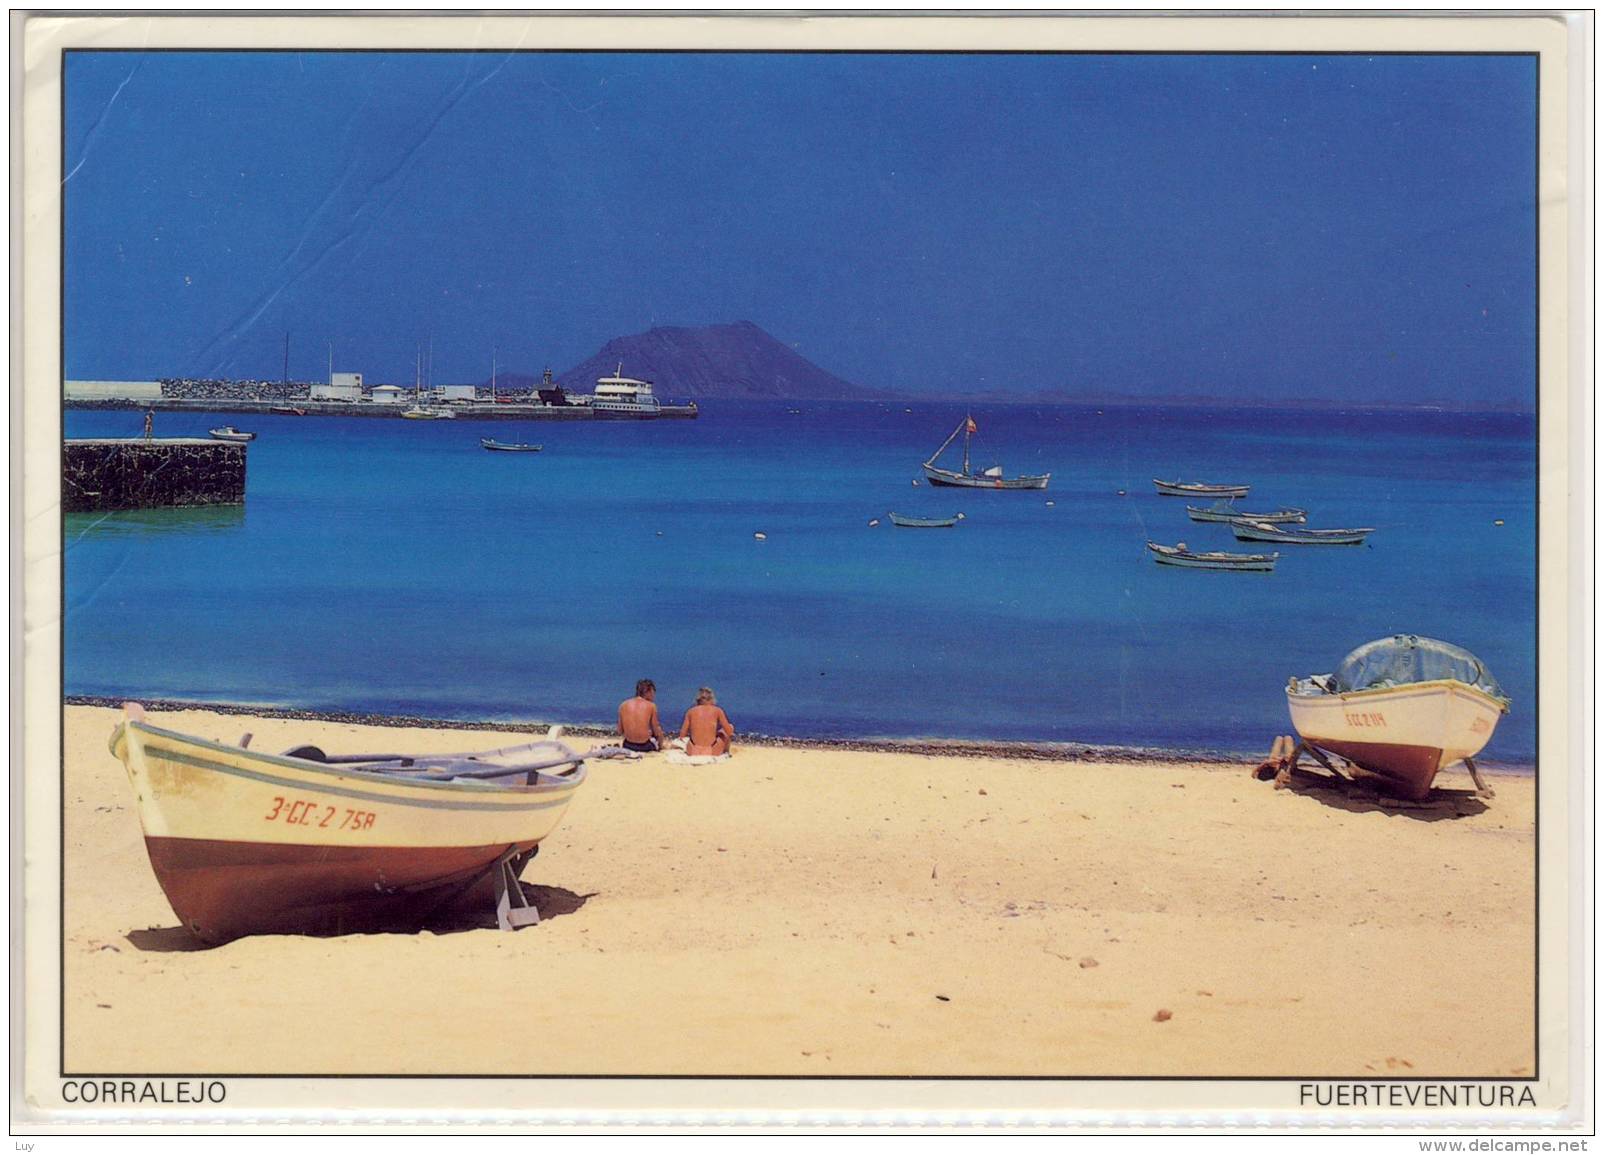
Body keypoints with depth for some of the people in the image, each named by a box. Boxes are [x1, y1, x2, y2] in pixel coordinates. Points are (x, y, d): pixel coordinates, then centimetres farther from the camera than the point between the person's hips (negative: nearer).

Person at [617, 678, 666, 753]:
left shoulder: (623, 705, 0)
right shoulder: (651, 706, -8)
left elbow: (620, 731, 5)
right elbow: (656, 732, -1)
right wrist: (660, 745, 18)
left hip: (627, 746, 4)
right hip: (645, 747, -4)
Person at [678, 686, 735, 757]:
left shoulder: (690, 711, 3)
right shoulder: (717, 711, -2)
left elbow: (682, 735, 4)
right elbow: (729, 732, 0)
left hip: (693, 751, 3)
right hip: (712, 752, -3)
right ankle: (726, 752, 43)